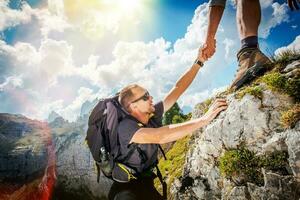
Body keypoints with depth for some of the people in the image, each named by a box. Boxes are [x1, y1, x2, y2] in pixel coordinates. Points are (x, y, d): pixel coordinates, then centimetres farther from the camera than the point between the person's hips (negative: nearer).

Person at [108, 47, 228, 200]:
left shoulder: (153, 114, -8)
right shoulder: (126, 127, -27)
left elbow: (178, 89, -7)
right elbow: (160, 136, -44)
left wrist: (199, 61, -13)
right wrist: (205, 119, -45)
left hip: (148, 181, 6)